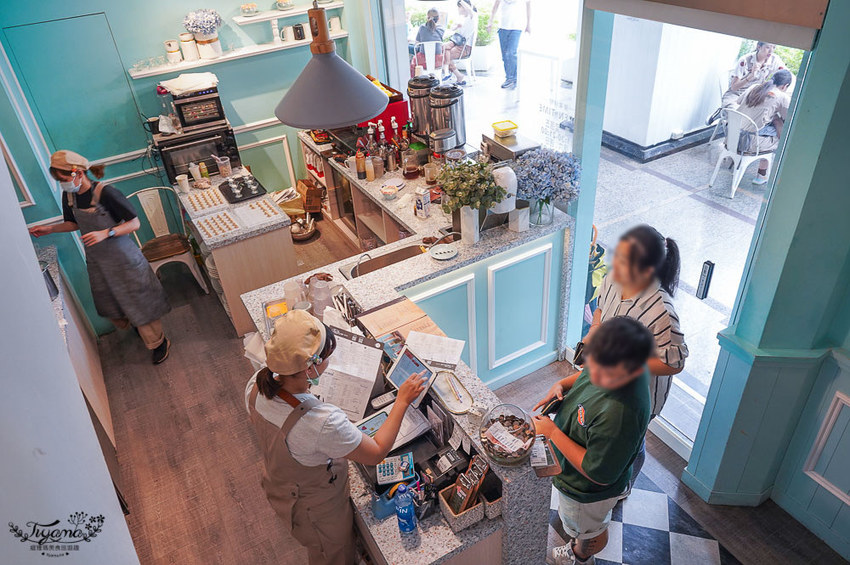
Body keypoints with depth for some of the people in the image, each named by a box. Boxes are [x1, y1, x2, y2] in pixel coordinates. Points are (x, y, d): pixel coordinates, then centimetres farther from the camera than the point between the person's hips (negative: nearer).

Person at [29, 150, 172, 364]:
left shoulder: (105, 193, -24)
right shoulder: (69, 197, -3)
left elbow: (135, 223, -22)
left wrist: (106, 233, -32)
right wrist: (50, 229, 3)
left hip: (122, 256, -7)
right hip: (95, 259, 7)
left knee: (137, 300, 3)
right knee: (109, 302, 21)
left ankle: (158, 342, 20)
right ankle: (132, 325, 49)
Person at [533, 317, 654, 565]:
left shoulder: (620, 414, -47)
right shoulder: (612, 361, -24)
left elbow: (599, 474, -33)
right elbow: (588, 373, 2)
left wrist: (553, 432, -30)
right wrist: (563, 384, -17)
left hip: (588, 489, -6)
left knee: (590, 530, 30)